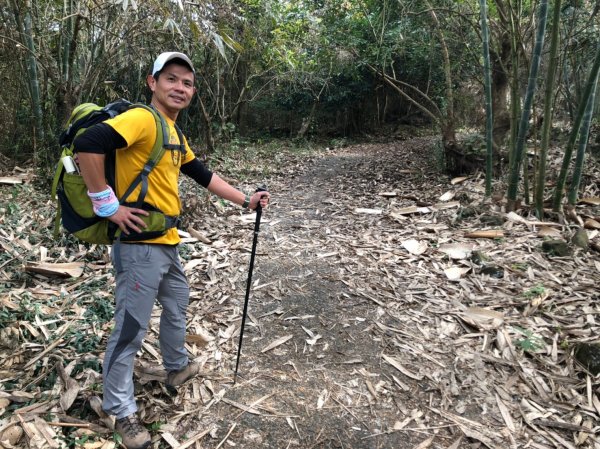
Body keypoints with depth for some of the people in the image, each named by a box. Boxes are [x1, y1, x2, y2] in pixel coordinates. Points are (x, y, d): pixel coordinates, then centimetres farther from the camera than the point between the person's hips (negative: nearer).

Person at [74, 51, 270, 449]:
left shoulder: (174, 133, 13)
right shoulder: (142, 119, -16)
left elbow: (203, 175, 20)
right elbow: (87, 145, -29)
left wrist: (245, 200, 18)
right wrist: (108, 205, -23)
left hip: (167, 243, 10)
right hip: (140, 245, -10)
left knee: (177, 304, 26)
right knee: (130, 330, 2)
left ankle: (178, 366, 50)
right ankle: (122, 412, 20)